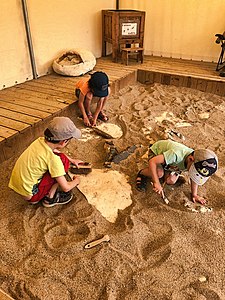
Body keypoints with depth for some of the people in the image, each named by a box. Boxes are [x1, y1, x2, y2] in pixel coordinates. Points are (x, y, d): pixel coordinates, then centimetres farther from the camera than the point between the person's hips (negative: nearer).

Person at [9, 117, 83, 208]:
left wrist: (72, 160, 26)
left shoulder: (40, 140, -6)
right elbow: (66, 188, -17)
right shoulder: (53, 158, -27)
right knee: (63, 160, -10)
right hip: (29, 195, -8)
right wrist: (76, 181, 4)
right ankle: (50, 198, 0)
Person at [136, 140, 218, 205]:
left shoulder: (196, 162, -25)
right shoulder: (176, 154, -46)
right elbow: (152, 161, -45)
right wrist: (156, 183, -43)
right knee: (159, 173, -32)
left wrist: (194, 195, 0)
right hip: (156, 151, -5)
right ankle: (142, 173, -2)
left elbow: (194, 178, -5)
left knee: (171, 181, -5)